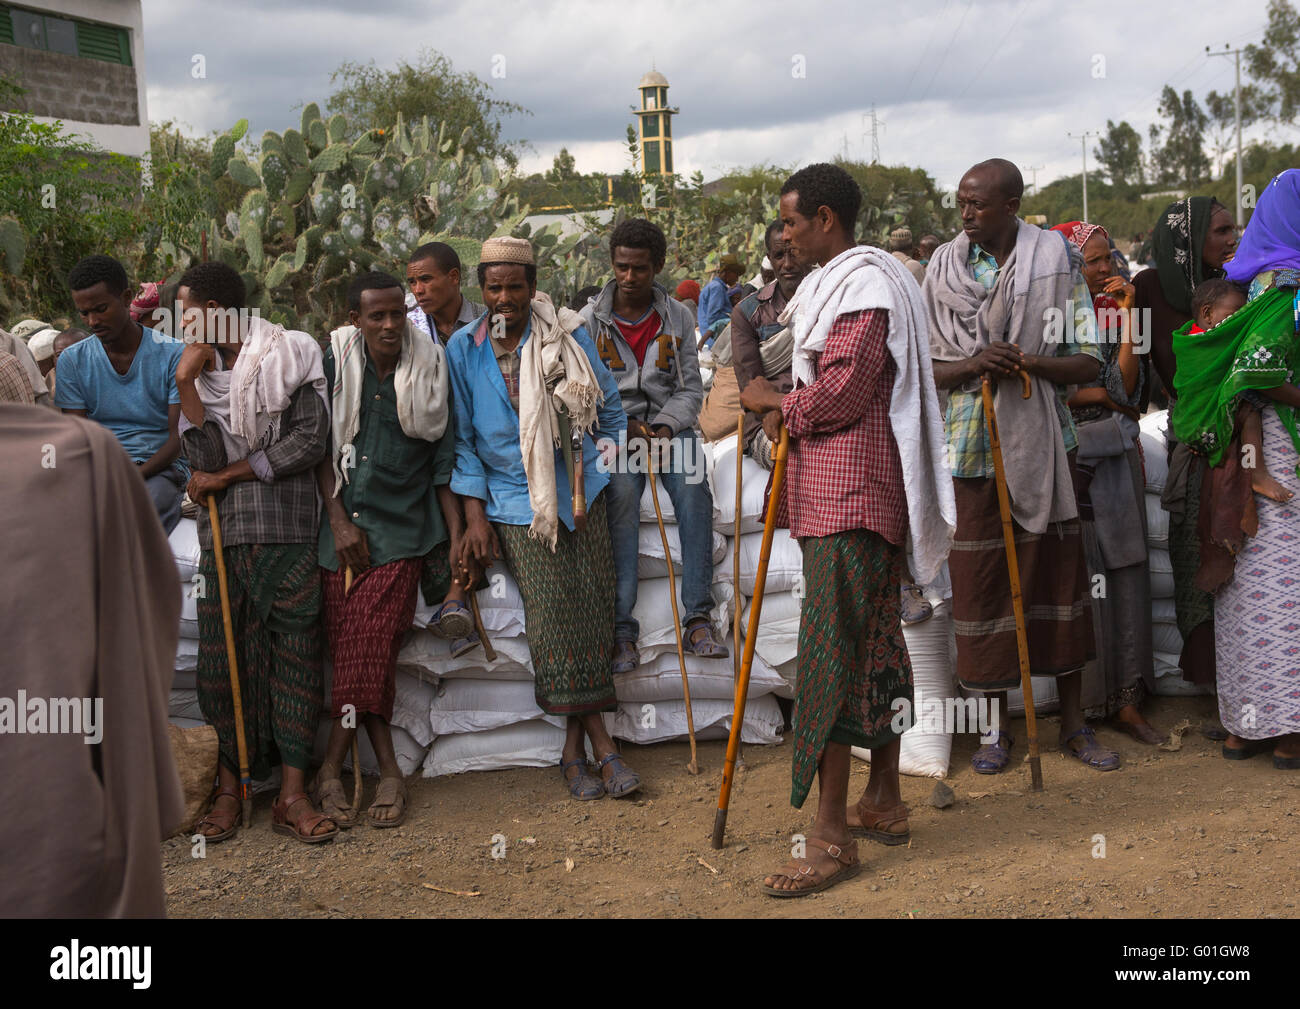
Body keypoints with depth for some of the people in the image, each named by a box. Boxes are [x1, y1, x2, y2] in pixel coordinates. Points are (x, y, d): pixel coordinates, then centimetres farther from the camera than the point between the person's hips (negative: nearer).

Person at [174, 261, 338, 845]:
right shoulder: (203, 368, 12)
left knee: (294, 650, -2)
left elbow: (308, 442, -8)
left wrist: (225, 477, -4)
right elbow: (206, 458, 0)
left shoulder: (289, 355, 1)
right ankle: (228, 789, 9)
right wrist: (186, 384, -7)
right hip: (223, 531, 3)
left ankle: (292, 794, 1)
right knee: (221, 654, 0)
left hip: (287, 526, -3)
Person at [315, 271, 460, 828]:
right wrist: (339, 519, -4)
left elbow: (444, 461, 6)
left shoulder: (429, 371, 4)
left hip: (401, 524, -1)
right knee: (352, 646, -8)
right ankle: (389, 772, 0)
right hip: (344, 520, 1)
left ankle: (331, 771, -4)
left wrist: (456, 541, 0)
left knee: (368, 646, -13)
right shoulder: (335, 364, 4)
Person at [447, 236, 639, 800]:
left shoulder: (566, 337, 3)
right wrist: (475, 515, 0)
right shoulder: (463, 350, 3)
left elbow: (609, 407, 15)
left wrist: (611, 460, 11)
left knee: (591, 601, -10)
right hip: (515, 503, -1)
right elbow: (462, 437, 5)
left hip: (579, 489, 1)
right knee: (553, 604, -18)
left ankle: (575, 748, 1)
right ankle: (601, 745, -13)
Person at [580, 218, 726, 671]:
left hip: (670, 425, 1)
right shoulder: (589, 320, 5)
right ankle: (622, 629, -32)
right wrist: (622, 427, -13)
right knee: (621, 494, -31)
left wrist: (664, 427, -12)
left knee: (694, 488, -29)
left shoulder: (678, 319, 9)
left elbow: (691, 389, 7)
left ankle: (698, 619, -28)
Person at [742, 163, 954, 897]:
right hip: (839, 490, 11)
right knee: (874, 640, 14)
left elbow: (842, 392, -20)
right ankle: (885, 802, 25)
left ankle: (833, 836, -7)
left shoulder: (865, 287, -13)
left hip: (852, 496, -11)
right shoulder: (838, 284, 20)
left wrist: (777, 402, -5)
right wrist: (788, 408, 6)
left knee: (832, 649, -11)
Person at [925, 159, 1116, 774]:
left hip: (1041, 445, -1)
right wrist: (972, 365, -17)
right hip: (971, 445, 1)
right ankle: (997, 728, 17)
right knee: (981, 581, 3)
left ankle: (1074, 722, 21)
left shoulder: (1054, 263, -2)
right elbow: (924, 364, 3)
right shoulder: (944, 268, 3)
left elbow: (1089, 362, -2)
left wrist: (1028, 362, -20)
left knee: (1058, 572, 6)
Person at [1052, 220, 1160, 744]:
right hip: (1066, 460, -5)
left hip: (1115, 459, 5)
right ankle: (1078, 703, 5)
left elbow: (1128, 387, -1)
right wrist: (1102, 395, -5)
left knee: (1124, 574, 4)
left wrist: (1127, 316, -5)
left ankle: (1127, 701, 11)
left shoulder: (1113, 313, 10)